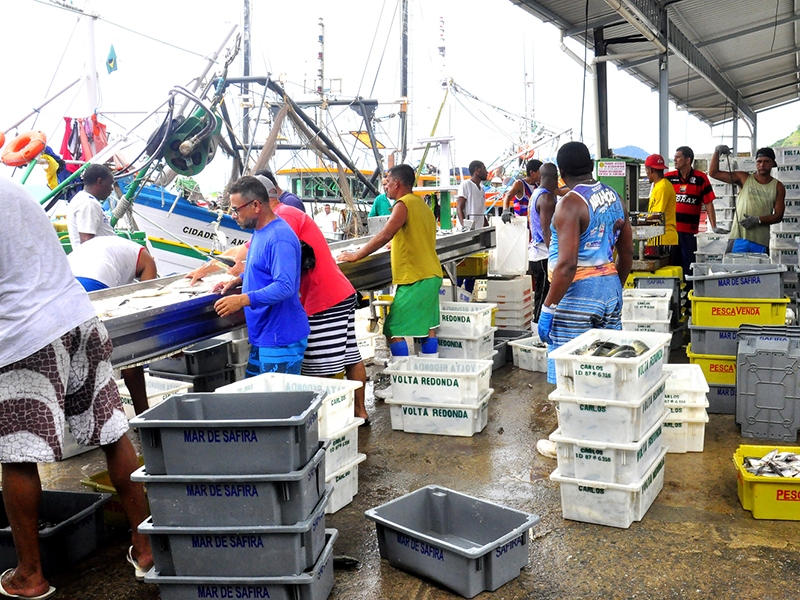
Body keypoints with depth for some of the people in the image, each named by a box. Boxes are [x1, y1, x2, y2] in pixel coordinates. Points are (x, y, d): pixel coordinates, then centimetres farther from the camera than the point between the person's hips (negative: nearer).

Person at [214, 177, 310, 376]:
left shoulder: (279, 238, -21)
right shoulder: (260, 232, 11)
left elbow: (285, 286, -29)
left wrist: (243, 299, -34)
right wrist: (238, 281, 10)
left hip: (281, 339, -10)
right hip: (262, 336, 10)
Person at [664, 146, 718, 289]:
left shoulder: (700, 178, 0)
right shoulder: (668, 177, 4)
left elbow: (708, 204, 0)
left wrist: (714, 227, -6)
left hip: (690, 231, -1)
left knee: (689, 266, 6)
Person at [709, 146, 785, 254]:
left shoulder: (778, 187, 8)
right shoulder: (744, 178, 7)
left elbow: (778, 216, 3)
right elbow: (713, 172, 5)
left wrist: (758, 220, -13)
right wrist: (717, 152, -7)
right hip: (739, 237, -1)